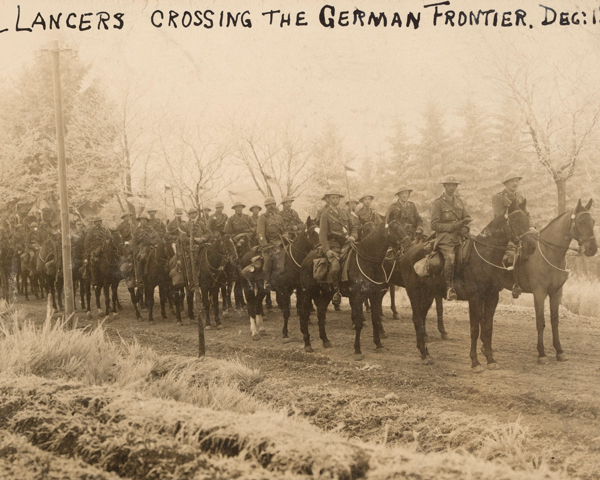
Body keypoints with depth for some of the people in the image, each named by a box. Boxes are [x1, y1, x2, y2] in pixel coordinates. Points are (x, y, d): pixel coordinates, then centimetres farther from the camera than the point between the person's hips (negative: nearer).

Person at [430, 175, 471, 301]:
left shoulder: (459, 201, 18)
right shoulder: (437, 203, 0)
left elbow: (467, 218, 22)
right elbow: (434, 225, -6)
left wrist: (464, 228, 0)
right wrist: (453, 226, -14)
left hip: (460, 237, 6)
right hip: (445, 238, -6)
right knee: (450, 258, -31)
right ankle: (449, 287, -23)